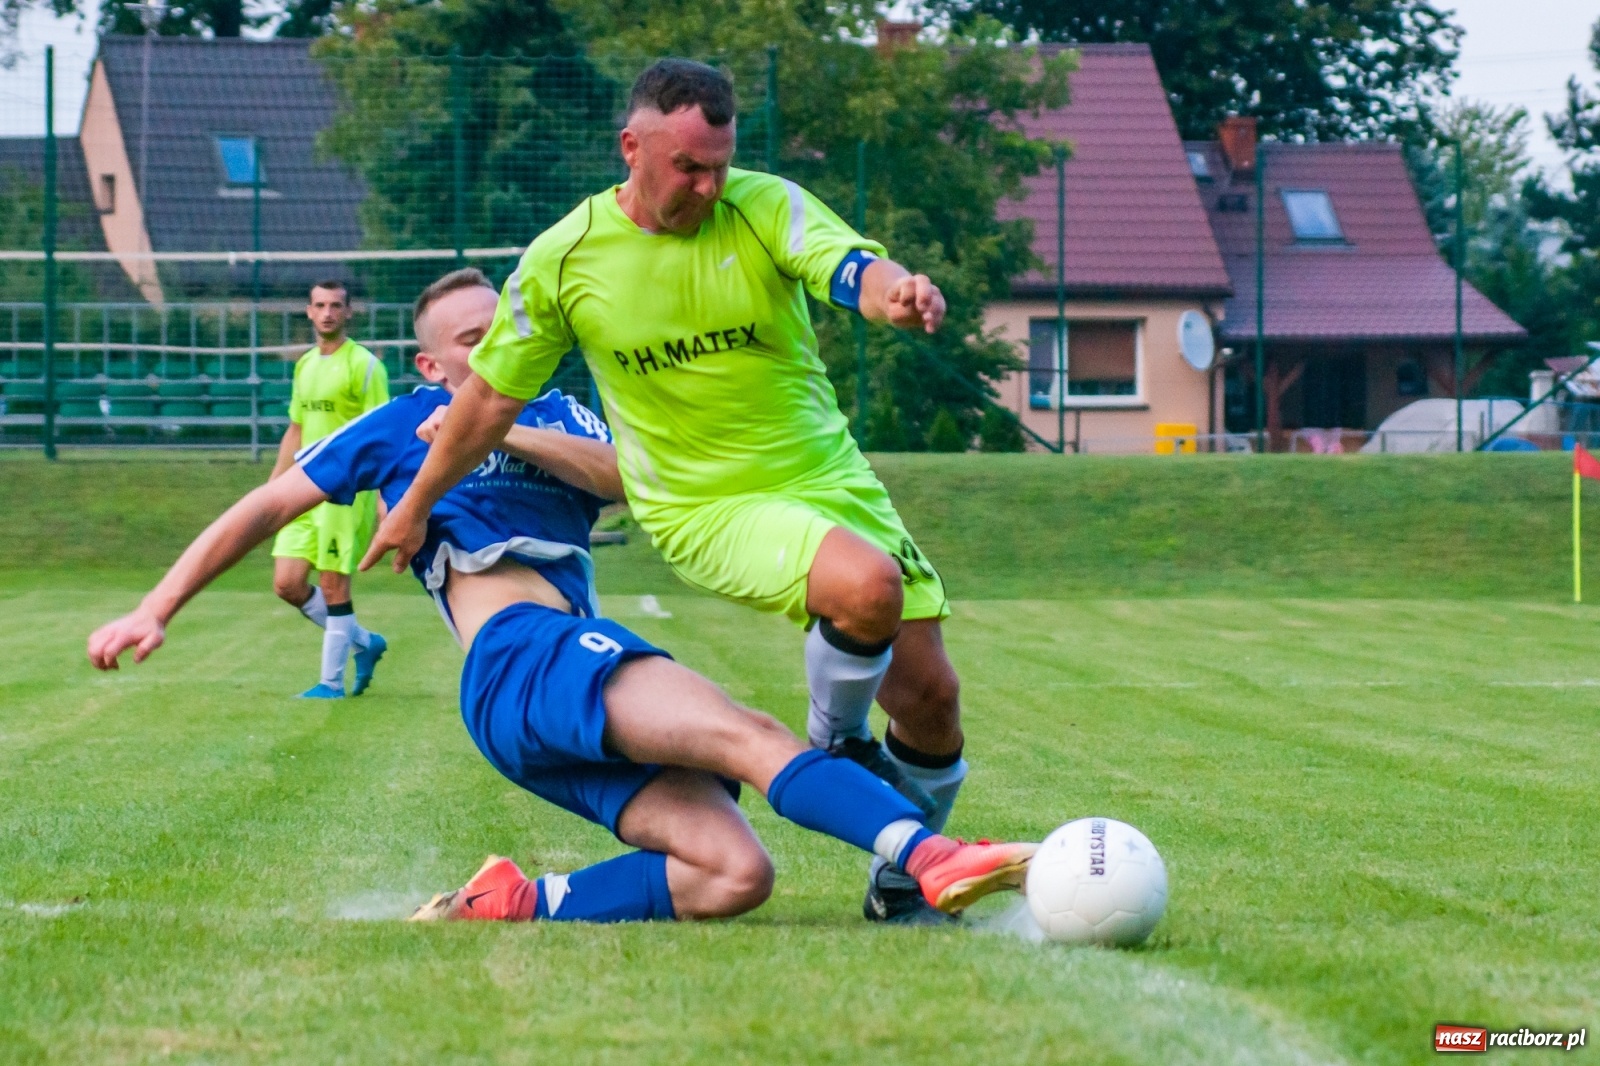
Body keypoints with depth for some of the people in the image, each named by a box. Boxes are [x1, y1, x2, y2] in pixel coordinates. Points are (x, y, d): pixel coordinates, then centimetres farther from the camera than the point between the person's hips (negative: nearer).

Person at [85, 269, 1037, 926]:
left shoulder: (557, 418, 27)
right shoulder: (403, 427, 16)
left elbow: (631, 478, 5)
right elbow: (263, 511, 20)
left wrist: (507, 432, -4)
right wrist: (156, 613, 15)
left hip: (589, 681, 7)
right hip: (517, 653, -6)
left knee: (733, 873, -15)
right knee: (748, 737, -30)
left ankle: (513, 905, -9)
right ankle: (933, 856, -50)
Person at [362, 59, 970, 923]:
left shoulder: (765, 206, -8)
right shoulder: (562, 260, -7)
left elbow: (854, 268, -27)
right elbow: (492, 398, 5)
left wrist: (894, 292, -52)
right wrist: (415, 507, 14)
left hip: (833, 480, 3)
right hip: (709, 509, -3)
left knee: (930, 697, 2)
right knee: (865, 585, -32)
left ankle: (901, 882, 28)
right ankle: (833, 747, -1)